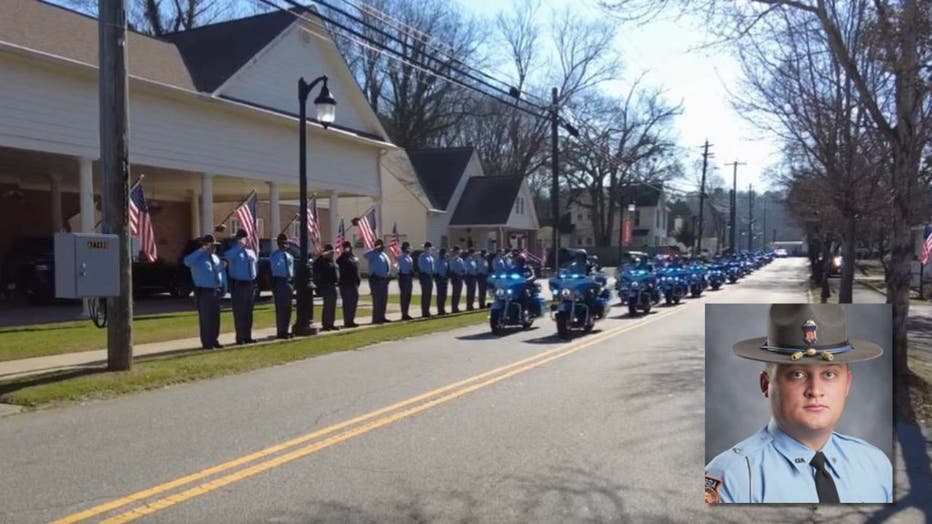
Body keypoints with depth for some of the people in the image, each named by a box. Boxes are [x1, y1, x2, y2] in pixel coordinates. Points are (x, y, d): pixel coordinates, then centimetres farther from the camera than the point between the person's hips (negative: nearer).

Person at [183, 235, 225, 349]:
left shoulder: (216, 258, 14)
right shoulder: (198, 257, -7)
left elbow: (222, 272, 18)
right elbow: (187, 261, -29)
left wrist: (224, 287, 11)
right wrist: (201, 250, -31)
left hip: (216, 291, 6)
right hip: (203, 291, -6)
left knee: (215, 318, 11)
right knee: (205, 318, -3)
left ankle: (214, 340, 22)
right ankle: (207, 343, 3)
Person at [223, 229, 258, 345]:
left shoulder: (250, 251, 13)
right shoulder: (234, 251, -8)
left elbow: (255, 262, 25)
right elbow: (227, 256, -32)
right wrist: (240, 245, -38)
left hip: (251, 284, 6)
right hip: (239, 285, -6)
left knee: (248, 313, 12)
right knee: (239, 313, -2)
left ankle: (247, 337, 20)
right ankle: (240, 338, 3)